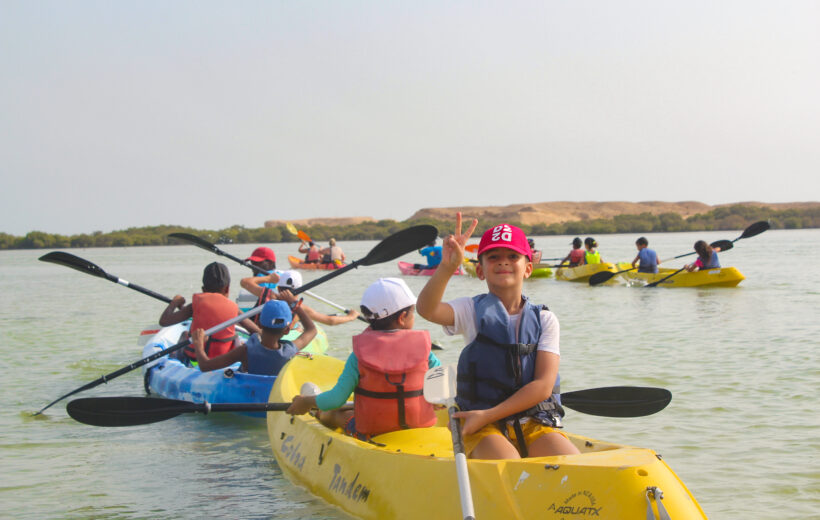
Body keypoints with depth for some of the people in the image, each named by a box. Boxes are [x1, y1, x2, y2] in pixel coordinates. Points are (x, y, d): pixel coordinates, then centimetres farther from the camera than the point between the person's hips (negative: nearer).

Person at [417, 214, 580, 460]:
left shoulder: (544, 320, 9)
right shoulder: (472, 310, 5)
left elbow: (543, 386, -2)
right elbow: (427, 310, -17)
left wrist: (488, 415, -12)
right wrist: (447, 267, -35)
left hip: (535, 424, 2)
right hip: (485, 430, -2)